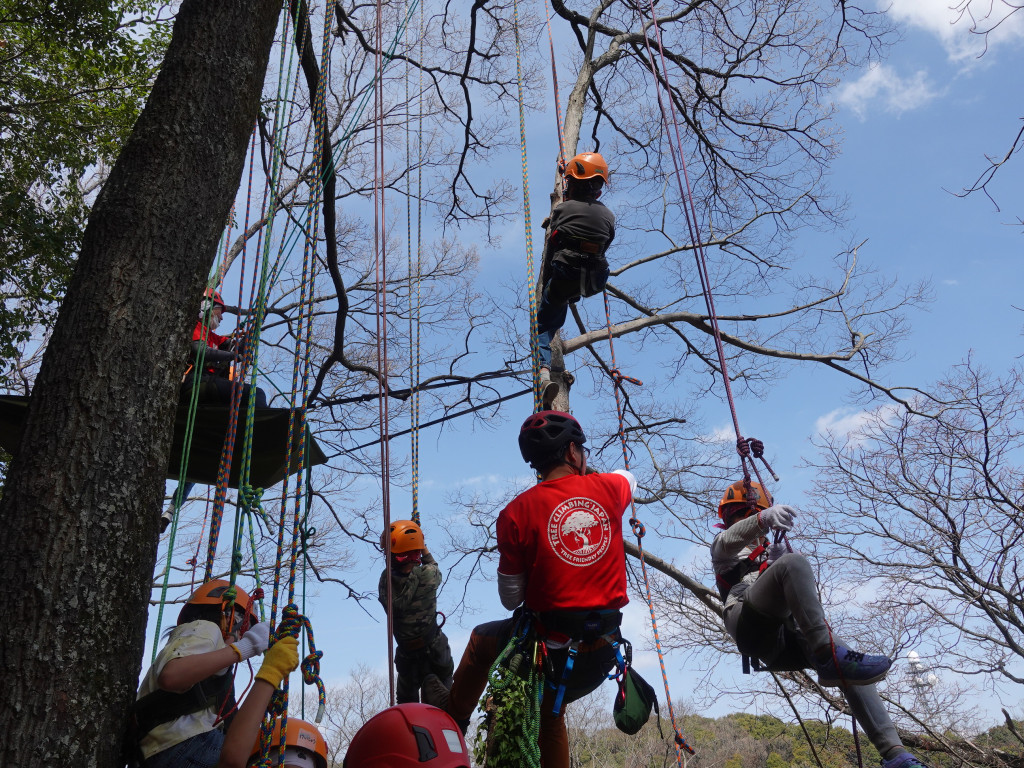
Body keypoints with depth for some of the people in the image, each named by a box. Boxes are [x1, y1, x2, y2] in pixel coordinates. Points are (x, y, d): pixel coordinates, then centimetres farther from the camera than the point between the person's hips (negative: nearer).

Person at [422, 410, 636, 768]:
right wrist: (586, 474, 38)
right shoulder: (610, 488, -3)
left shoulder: (517, 512, -11)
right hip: (604, 651, 3)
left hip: (551, 646, -3)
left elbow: (510, 599, -3)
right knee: (551, 707, 31)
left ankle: (453, 715, 48)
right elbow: (628, 477, 25)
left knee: (481, 639, 28)